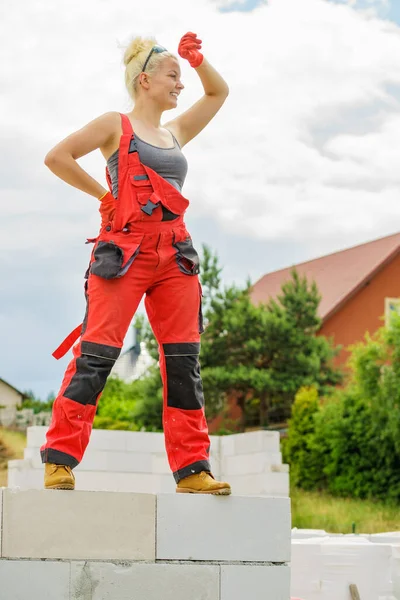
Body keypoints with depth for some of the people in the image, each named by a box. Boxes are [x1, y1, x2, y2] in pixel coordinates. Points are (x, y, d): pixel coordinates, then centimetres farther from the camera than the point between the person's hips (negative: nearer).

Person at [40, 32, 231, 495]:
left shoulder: (176, 133, 21)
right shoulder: (115, 125, 5)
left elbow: (218, 92, 33)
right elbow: (57, 157, -4)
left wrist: (198, 60, 16)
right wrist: (104, 196, -1)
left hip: (175, 255, 6)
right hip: (125, 251, -6)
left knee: (184, 361, 0)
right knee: (96, 354, -12)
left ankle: (192, 469, 1)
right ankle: (59, 460, -8)